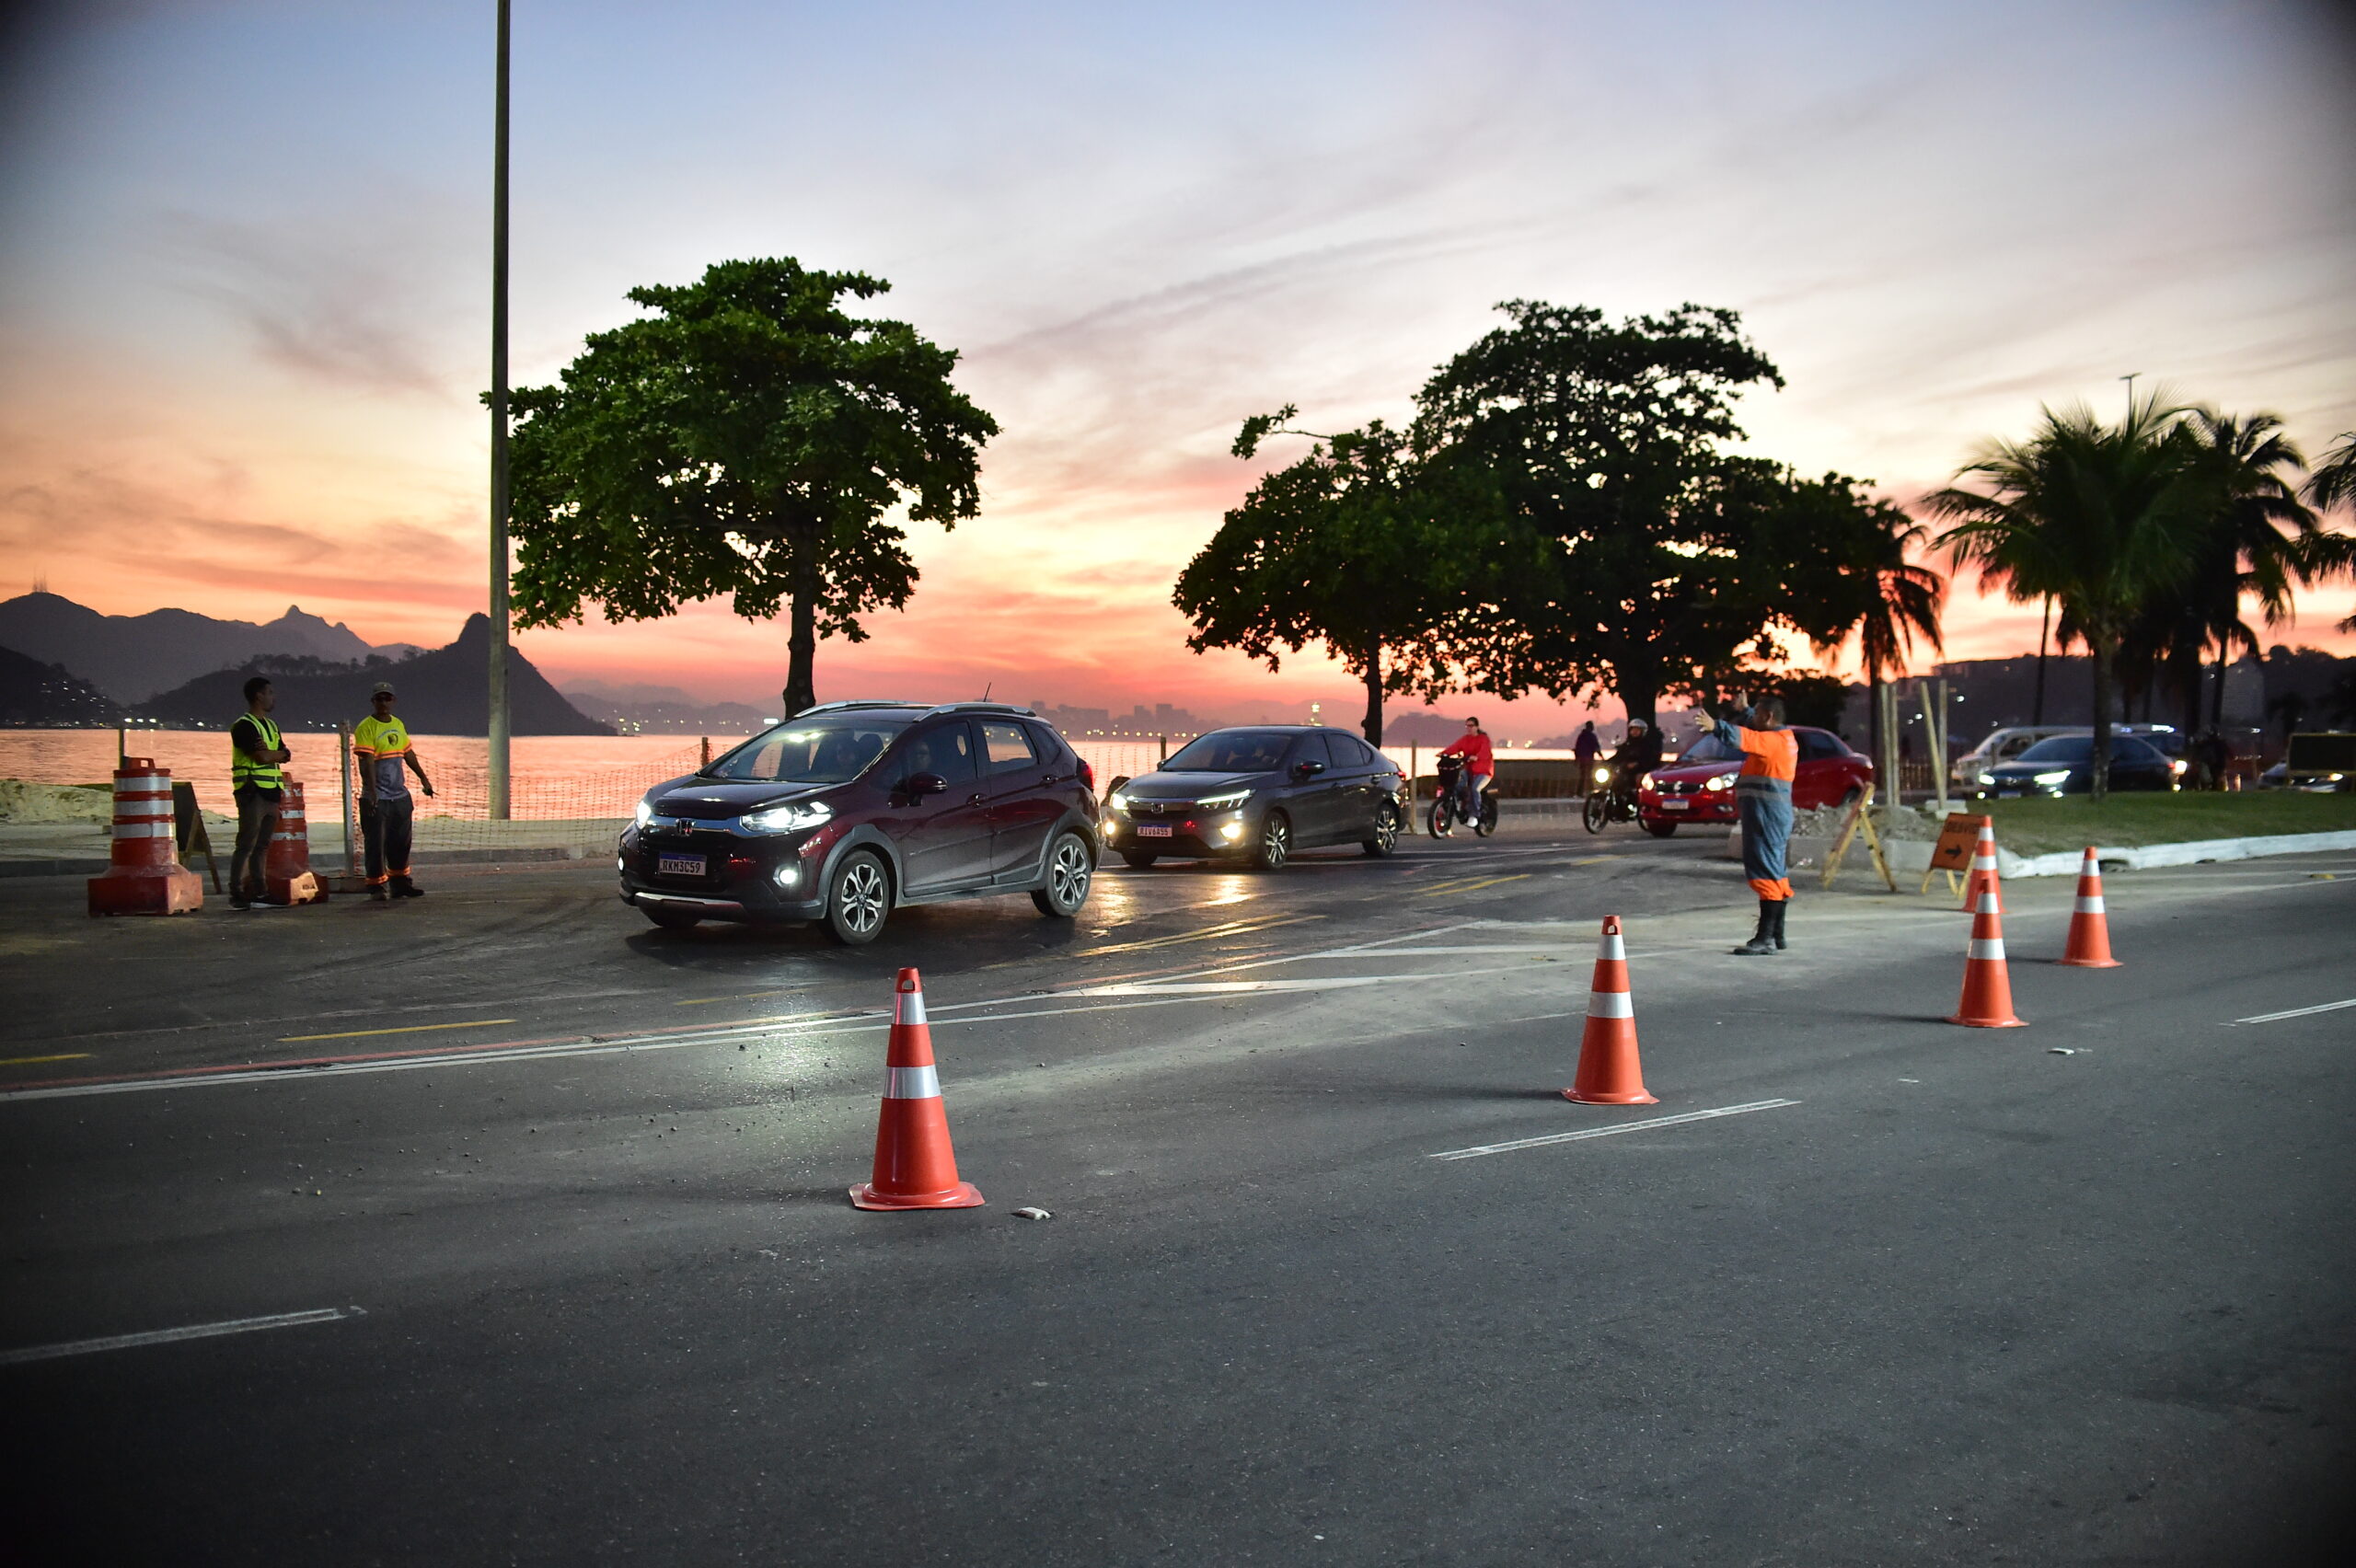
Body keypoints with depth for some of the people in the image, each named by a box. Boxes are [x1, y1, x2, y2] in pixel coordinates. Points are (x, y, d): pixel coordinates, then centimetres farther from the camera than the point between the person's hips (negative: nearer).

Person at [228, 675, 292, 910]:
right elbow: (262, 757, -18)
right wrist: (276, 753, 2)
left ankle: (257, 893, 13)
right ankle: (236, 895, -9)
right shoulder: (244, 726, -8)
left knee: (263, 846, 9)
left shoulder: (271, 725, 20)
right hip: (252, 791, -9)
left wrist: (269, 752, -8)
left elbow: (285, 754, 11)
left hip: (271, 792, 9)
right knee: (246, 845, -10)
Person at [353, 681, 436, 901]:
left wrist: (423, 778, 23)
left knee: (401, 842, 12)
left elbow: (408, 754, 23)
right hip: (377, 799, -7)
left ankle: (400, 882, 21)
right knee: (377, 843, -3)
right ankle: (377, 887, 3)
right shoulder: (366, 728, -10)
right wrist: (372, 792, -26)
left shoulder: (398, 725, 13)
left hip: (400, 795, 7)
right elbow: (367, 761, -18)